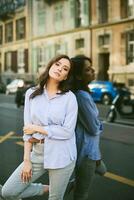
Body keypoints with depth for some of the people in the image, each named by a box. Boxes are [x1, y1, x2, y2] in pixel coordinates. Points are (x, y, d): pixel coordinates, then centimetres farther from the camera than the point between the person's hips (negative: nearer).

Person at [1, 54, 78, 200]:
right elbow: (27, 130, 1)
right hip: (37, 153, 4)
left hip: (61, 155, -3)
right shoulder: (31, 93, 2)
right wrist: (26, 159, -2)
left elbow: (67, 131, -15)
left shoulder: (70, 97, -7)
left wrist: (37, 128, -10)